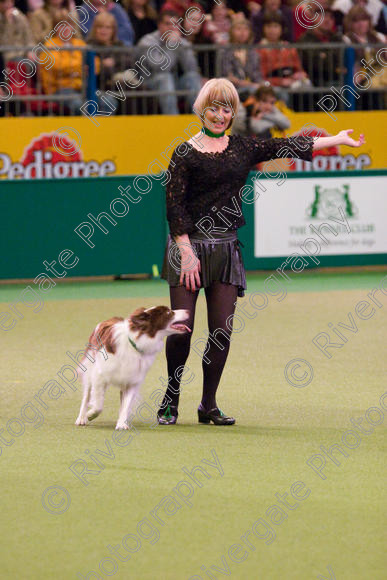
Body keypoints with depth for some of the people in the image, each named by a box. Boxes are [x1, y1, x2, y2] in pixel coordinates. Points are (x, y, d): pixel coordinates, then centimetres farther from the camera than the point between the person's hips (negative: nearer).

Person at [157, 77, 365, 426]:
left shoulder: (243, 148, 11)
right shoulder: (185, 154, -3)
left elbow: (285, 147, 14)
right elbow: (174, 206, -6)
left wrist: (338, 139, 16)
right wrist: (186, 253, -13)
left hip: (227, 249, 4)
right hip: (189, 246, -4)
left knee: (222, 331, 1)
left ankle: (209, 406, 11)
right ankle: (171, 399, 9)